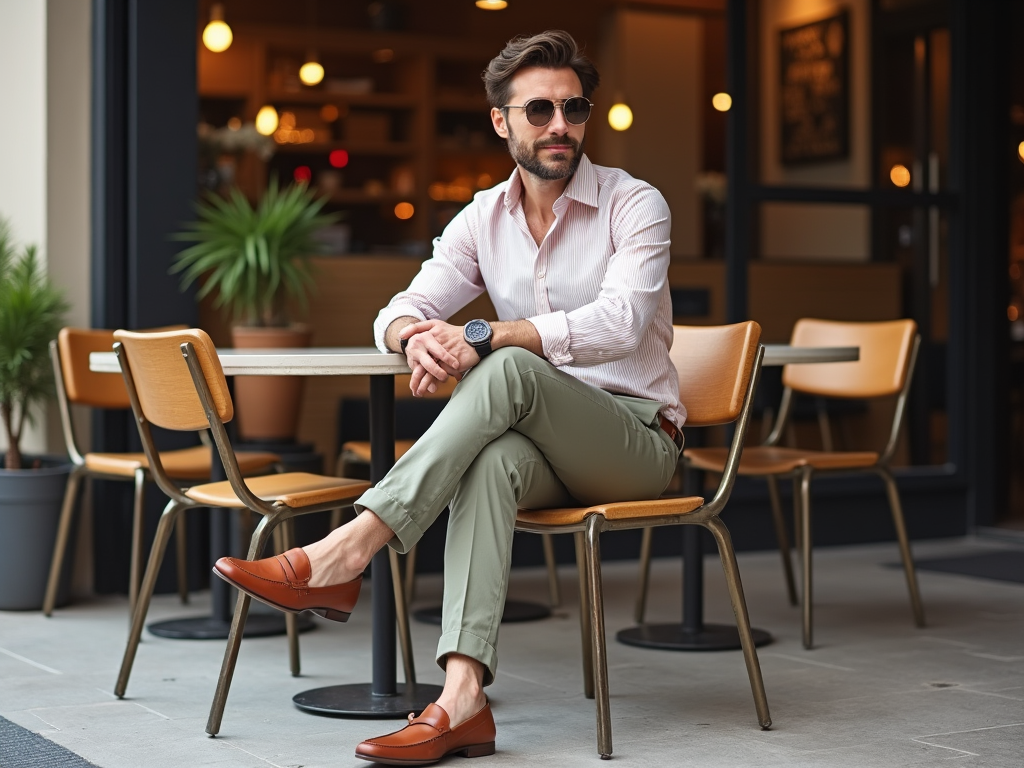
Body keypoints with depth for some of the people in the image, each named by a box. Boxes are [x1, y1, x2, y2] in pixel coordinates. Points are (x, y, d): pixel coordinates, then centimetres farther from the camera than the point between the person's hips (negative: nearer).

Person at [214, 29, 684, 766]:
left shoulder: (635, 205, -6)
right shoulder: (483, 219, 9)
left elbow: (618, 325, -22)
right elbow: (400, 312, 1)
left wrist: (483, 338, -32)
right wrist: (416, 337, -26)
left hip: (638, 437, -3)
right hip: (541, 443, 3)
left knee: (509, 370, -34)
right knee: (494, 458, -36)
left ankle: (343, 555, -40)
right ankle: (463, 699, -48)